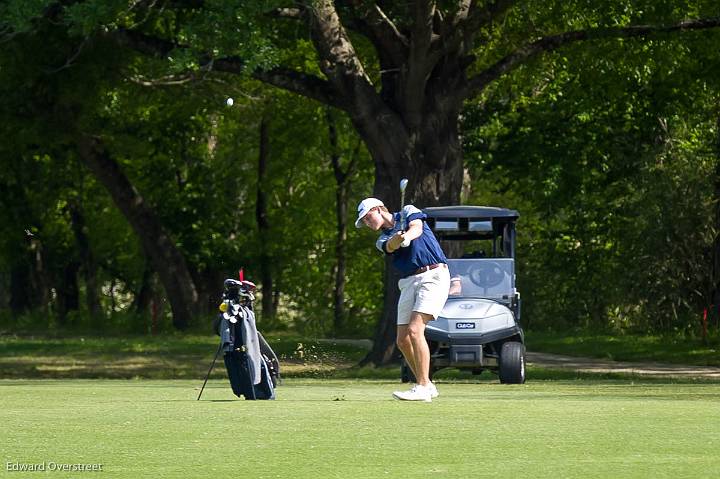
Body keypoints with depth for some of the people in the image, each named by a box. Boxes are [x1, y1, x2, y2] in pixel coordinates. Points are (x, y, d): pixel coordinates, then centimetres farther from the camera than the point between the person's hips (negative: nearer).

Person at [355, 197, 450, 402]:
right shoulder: (383, 240, 16)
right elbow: (391, 246, -8)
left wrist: (407, 236, -36)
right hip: (409, 283, 7)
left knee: (415, 330, -20)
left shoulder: (408, 212, 9)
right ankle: (427, 385, 18)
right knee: (403, 340, 2)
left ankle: (422, 388, -20)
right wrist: (397, 239, -32)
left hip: (433, 275, -7)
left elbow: (416, 227, -13)